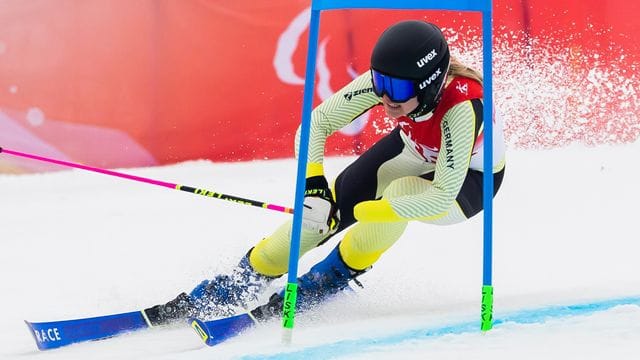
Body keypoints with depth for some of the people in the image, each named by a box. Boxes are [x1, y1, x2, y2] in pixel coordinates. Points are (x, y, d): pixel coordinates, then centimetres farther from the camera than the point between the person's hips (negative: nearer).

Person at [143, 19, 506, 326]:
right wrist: (314, 187, -34)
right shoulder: (387, 79, -28)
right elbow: (317, 123, -19)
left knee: (400, 192, -35)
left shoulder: (461, 107, -41)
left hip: (469, 181, -4)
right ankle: (241, 284, 6)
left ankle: (334, 277, -12)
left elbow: (442, 197, -40)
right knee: (320, 211, -11)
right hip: (413, 152, 5)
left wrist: (358, 211, -35)